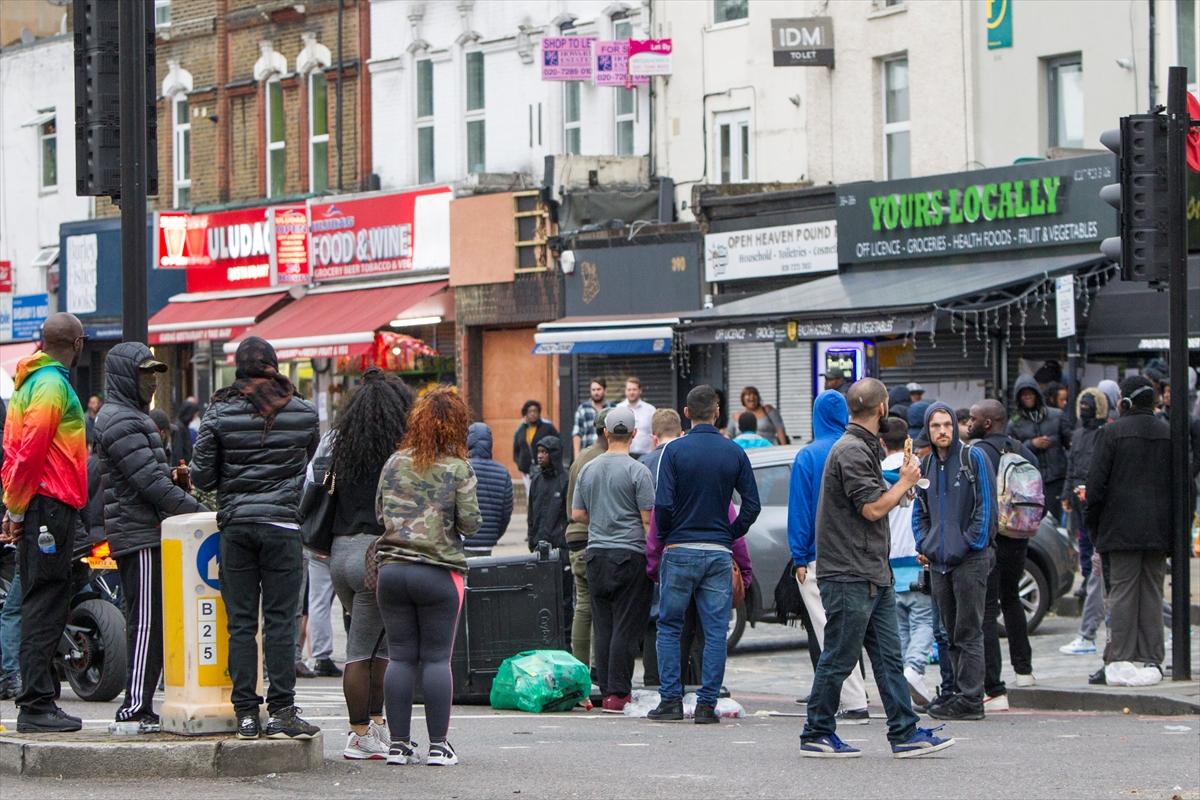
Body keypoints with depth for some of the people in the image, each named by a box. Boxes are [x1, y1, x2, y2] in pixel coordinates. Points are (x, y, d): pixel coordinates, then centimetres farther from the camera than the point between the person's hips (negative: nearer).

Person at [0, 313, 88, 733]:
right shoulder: (52, 385, -11)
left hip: (37, 509, 10)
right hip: (50, 508, -10)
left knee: (45, 608, 12)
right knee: (45, 607, -10)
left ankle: (41, 699, 15)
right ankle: (35, 706, -12)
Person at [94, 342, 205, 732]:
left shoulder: (134, 418, 22)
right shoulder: (120, 422, -12)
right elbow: (150, 482, -19)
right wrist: (198, 512, -16)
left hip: (150, 535, 10)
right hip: (139, 536, -10)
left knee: (150, 623, 10)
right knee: (146, 622, -11)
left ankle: (137, 704, 12)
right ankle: (137, 707, -11)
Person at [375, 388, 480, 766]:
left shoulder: (395, 463, 5)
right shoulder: (458, 469, -6)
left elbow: (379, 512, 10)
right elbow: (470, 523, -8)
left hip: (392, 568, 3)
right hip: (438, 573, -3)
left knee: (400, 657, 7)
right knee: (437, 658, 2)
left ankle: (399, 743, 7)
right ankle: (438, 745, 1)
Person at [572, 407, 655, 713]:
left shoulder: (588, 470, 9)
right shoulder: (637, 471, -8)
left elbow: (577, 513, 15)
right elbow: (648, 518, -10)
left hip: (596, 555, 5)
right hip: (630, 555, -5)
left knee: (603, 628, 8)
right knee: (626, 628, -4)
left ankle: (607, 691, 9)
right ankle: (618, 693, -7)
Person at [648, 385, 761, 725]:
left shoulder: (674, 451, -6)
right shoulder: (734, 453, 2)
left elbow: (663, 504, -12)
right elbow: (752, 505, 1)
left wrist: (664, 538, 4)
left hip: (680, 550, -2)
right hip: (719, 553, 2)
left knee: (669, 627, 9)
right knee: (715, 631, 5)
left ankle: (671, 700, 4)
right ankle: (707, 704, 1)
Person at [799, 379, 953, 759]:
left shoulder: (864, 448, 17)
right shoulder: (851, 451, -15)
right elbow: (873, 508, -19)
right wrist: (906, 482, -6)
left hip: (873, 576, 10)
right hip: (849, 575, -10)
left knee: (888, 657, 7)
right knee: (839, 658, -3)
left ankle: (905, 734, 7)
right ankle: (816, 735, 6)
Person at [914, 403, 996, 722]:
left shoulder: (974, 459, -4)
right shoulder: (926, 466, 15)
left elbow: (986, 507, -8)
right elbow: (920, 511, 23)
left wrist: (971, 544, -12)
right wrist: (923, 544, 8)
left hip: (970, 560, -7)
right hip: (939, 562, 7)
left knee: (968, 632, -6)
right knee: (951, 632, 10)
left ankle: (970, 699, -6)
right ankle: (957, 692, 17)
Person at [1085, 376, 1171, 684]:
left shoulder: (1111, 433, -7)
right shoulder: (1169, 434, 5)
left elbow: (1096, 483, -8)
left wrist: (1091, 521, 4)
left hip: (1121, 528, -4)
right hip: (1158, 529, 4)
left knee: (1122, 593, -1)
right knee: (1152, 594, 7)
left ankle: (1121, 659, -3)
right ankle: (1150, 659, 7)